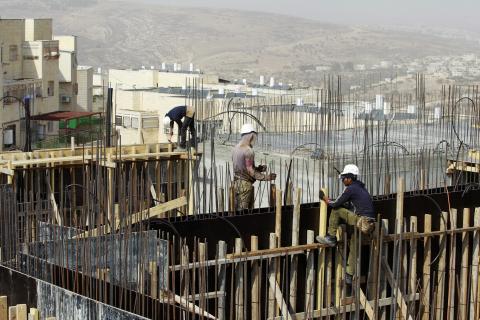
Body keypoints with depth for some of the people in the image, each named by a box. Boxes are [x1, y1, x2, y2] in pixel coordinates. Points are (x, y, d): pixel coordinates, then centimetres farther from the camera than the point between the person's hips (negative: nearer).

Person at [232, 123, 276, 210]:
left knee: (237, 210, 11)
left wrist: (258, 168, 12)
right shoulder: (248, 151, -17)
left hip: (236, 183, 8)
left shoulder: (236, 148, 9)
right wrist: (267, 177, -13)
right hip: (245, 184, -8)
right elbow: (250, 171, -18)